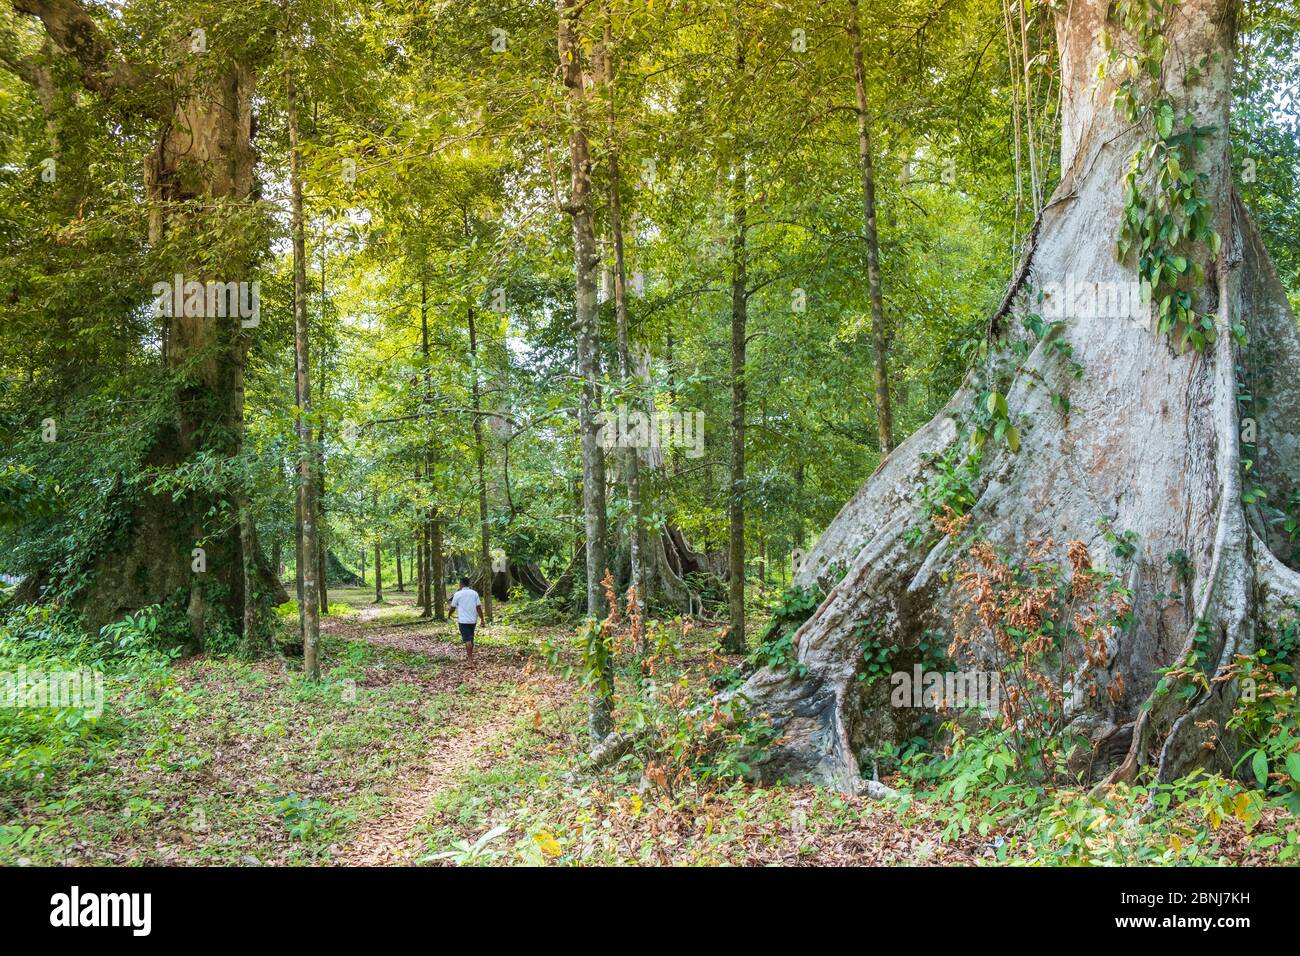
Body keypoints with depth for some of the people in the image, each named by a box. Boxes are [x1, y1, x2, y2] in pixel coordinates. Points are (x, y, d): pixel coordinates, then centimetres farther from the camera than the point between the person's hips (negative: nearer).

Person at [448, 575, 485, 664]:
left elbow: (453, 607, 6)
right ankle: (469, 656, 30)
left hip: (463, 620, -4)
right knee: (471, 639, 18)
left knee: (467, 640, -5)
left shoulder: (458, 594, -6)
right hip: (473, 620, 4)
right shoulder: (474, 593, 2)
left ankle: (470, 658, -11)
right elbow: (479, 607, -2)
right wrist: (482, 620, 2)